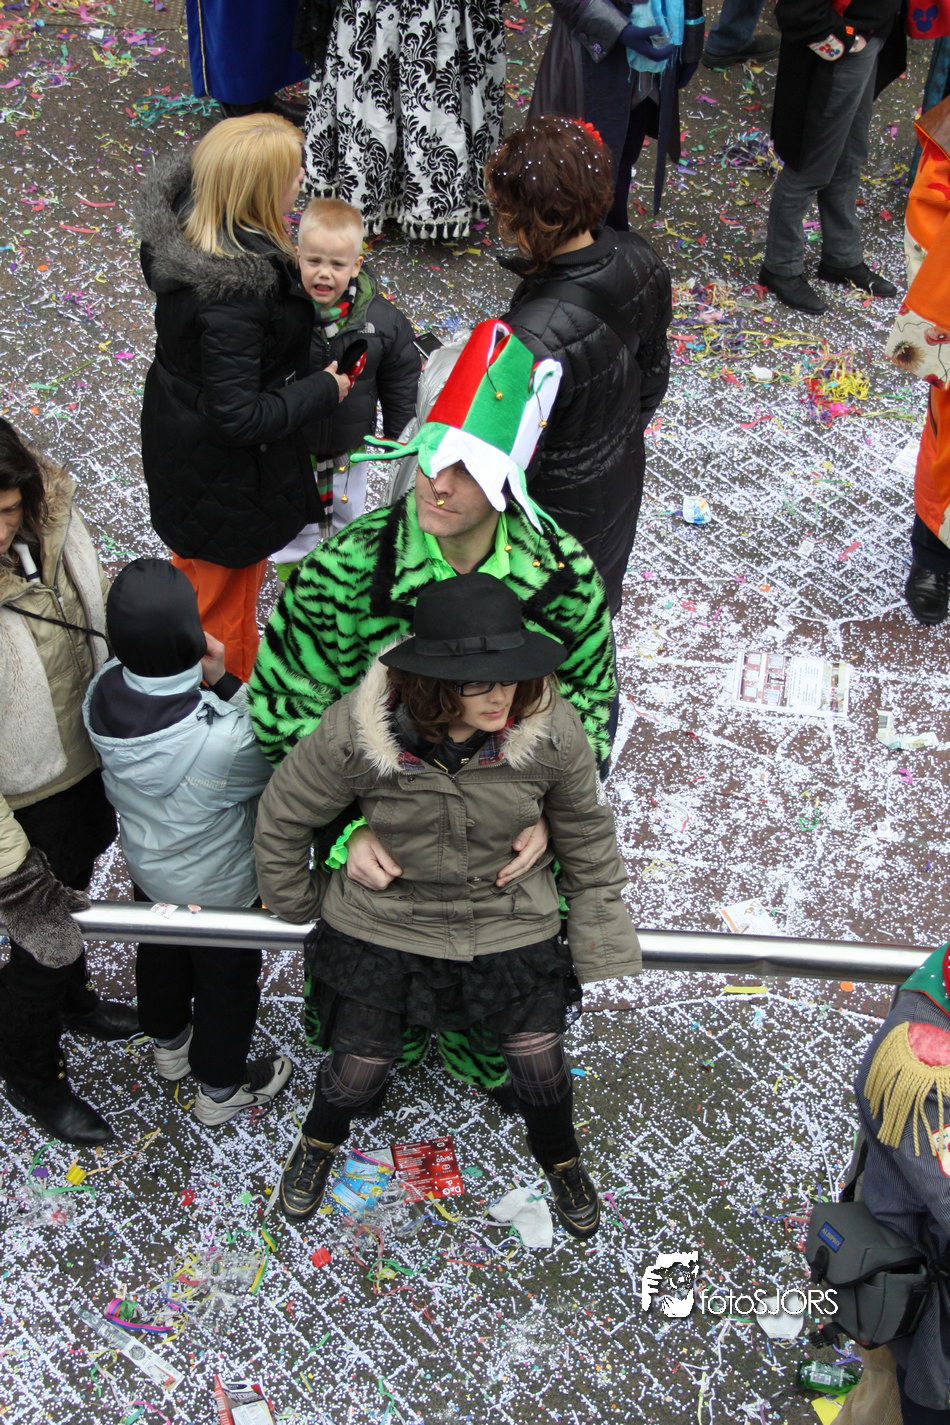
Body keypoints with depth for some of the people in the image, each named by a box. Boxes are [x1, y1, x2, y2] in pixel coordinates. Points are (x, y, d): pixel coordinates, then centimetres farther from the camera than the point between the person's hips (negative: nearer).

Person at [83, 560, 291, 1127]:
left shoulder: (101, 695, -27)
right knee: (227, 980, 23)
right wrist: (223, 682, -27)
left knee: (160, 956, 33)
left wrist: (204, 685, -24)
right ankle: (222, 1087, 49)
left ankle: (169, 1043, 63)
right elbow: (272, 761, -24)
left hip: (146, 867, 6)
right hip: (219, 887, -5)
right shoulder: (221, 742, -44)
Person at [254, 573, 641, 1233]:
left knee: (540, 1057, 8)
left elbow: (587, 832, -4)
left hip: (509, 924, 1)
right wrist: (295, 903, 6)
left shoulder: (551, 730, -24)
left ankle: (561, 1160, 45)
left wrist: (604, 942, 3)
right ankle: (319, 1141, 50)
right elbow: (284, 817, -8)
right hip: (382, 925, -1)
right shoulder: (356, 733, -28)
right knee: (361, 1065, 11)